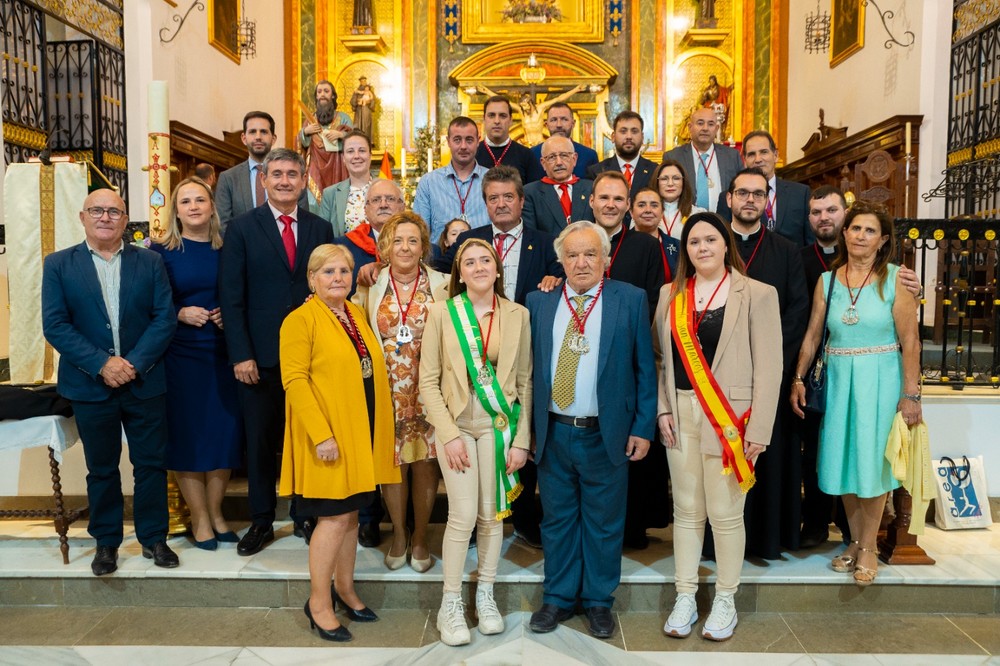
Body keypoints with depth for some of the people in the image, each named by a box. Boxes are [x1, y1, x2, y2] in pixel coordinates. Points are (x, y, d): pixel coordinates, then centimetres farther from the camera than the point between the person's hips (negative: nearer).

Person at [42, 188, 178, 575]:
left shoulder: (150, 262, 3)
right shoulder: (58, 265, 1)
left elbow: (165, 318, -3)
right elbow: (55, 325, -5)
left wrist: (135, 363, -14)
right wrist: (102, 364, -16)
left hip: (145, 383, 1)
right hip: (91, 385, 0)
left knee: (151, 464, 7)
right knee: (101, 469, 12)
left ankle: (153, 538, 23)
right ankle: (106, 541, 27)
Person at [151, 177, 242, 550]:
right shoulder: (162, 251, 0)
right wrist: (180, 314, -15)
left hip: (223, 355, 2)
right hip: (180, 356, -2)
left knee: (223, 433, 5)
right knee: (186, 435, 3)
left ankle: (216, 512, 22)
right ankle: (200, 518, 16)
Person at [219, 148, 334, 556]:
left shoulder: (320, 229, 8)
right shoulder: (242, 228, 1)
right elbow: (231, 297, -4)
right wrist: (241, 354, -10)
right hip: (260, 355, -1)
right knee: (260, 441, 9)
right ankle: (261, 521, 24)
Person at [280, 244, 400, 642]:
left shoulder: (357, 314, 12)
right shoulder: (301, 319, -10)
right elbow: (294, 381, -16)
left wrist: (377, 430, 14)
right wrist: (321, 434, -22)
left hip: (361, 431, 7)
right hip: (328, 436, -7)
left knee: (351, 512, 15)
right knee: (334, 518, -3)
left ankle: (344, 589, 30)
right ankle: (319, 602, 13)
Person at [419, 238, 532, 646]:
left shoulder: (518, 315, 1)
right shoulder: (442, 313, -2)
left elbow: (525, 382, 3)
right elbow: (428, 381, -3)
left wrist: (522, 440, -1)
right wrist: (449, 435, -10)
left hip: (500, 424, 2)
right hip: (456, 424, -1)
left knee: (492, 513, 8)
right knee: (463, 514, -6)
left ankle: (485, 595, 27)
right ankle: (451, 604, 12)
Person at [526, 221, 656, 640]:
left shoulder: (631, 300, -2)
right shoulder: (539, 302, 5)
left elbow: (645, 368, -1)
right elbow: (529, 366, 5)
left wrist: (643, 428, -4)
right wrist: (526, 425, 1)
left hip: (606, 435, -2)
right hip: (552, 433, 2)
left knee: (603, 523, 12)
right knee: (557, 520, 14)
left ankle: (598, 602, 30)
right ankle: (558, 598, 31)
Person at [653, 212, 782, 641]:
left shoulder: (758, 295, -2)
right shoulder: (670, 294, 9)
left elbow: (768, 366, -5)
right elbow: (661, 357, 12)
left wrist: (758, 429, -10)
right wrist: (664, 409, 1)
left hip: (730, 419, -3)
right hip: (682, 415, 4)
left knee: (725, 513, 3)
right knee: (686, 510, 11)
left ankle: (725, 601, 22)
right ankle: (684, 599, 23)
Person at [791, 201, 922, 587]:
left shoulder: (895, 279, -5)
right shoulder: (827, 280, 5)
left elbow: (910, 341, -8)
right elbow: (812, 335, 6)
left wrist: (910, 394, -12)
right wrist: (798, 379, 1)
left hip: (880, 381, -3)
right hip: (838, 379, 3)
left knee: (872, 461, 3)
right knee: (843, 460, 9)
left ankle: (869, 547, 19)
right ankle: (856, 540, 25)